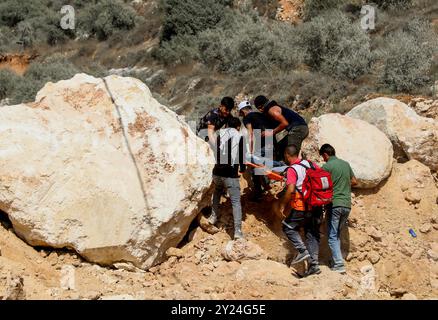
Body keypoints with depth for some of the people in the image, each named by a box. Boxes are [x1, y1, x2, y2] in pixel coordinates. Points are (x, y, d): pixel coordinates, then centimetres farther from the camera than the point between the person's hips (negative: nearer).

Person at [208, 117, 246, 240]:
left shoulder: (220, 135, 7)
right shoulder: (240, 138, -1)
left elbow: (215, 153, 13)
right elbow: (242, 156, 1)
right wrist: (242, 169, 18)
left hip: (217, 173, 4)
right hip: (231, 175, -4)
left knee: (217, 192, 33)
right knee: (236, 202, -1)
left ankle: (214, 217, 35)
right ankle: (238, 230, -9)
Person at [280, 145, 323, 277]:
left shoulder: (292, 170, -11)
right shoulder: (311, 164, 8)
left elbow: (290, 190, -22)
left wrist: (282, 205, -10)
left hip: (302, 208, -6)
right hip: (317, 206, 6)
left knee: (288, 227, 13)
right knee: (313, 234, 13)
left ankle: (303, 251, -1)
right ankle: (314, 264, 10)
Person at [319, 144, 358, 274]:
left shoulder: (327, 166, -8)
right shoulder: (346, 164, 12)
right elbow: (354, 181, 20)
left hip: (334, 204, -6)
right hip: (347, 204, 6)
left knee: (332, 236, -3)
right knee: (337, 234, 18)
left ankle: (339, 264, -11)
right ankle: (336, 259, 17)